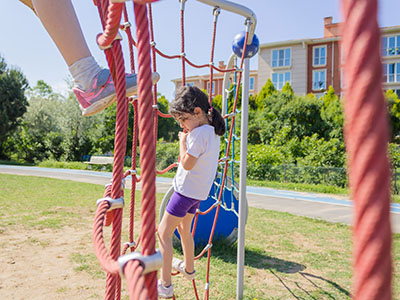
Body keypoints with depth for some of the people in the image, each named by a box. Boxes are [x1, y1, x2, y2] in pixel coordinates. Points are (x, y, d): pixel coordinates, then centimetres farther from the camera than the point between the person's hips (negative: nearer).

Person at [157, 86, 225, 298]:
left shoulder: (199, 133, -22)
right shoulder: (212, 131, 7)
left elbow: (187, 163, -22)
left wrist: (182, 140, -12)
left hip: (187, 190, -10)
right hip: (199, 191, 10)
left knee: (164, 232, -2)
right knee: (183, 228, 28)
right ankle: (188, 268, 45)